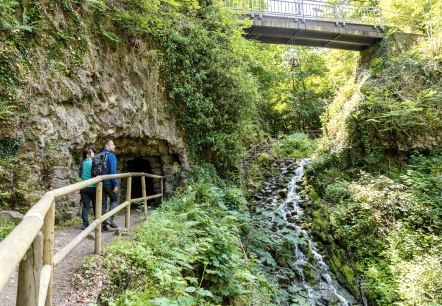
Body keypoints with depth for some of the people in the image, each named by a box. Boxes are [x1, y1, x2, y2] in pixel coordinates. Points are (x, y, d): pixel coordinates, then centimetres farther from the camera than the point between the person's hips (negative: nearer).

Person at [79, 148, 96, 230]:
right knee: (96, 206, 10)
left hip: (84, 188, 4)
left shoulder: (82, 163, 5)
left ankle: (85, 224, -1)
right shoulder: (92, 163, -12)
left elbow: (81, 175, 13)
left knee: (86, 206, 5)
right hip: (92, 187, -4)